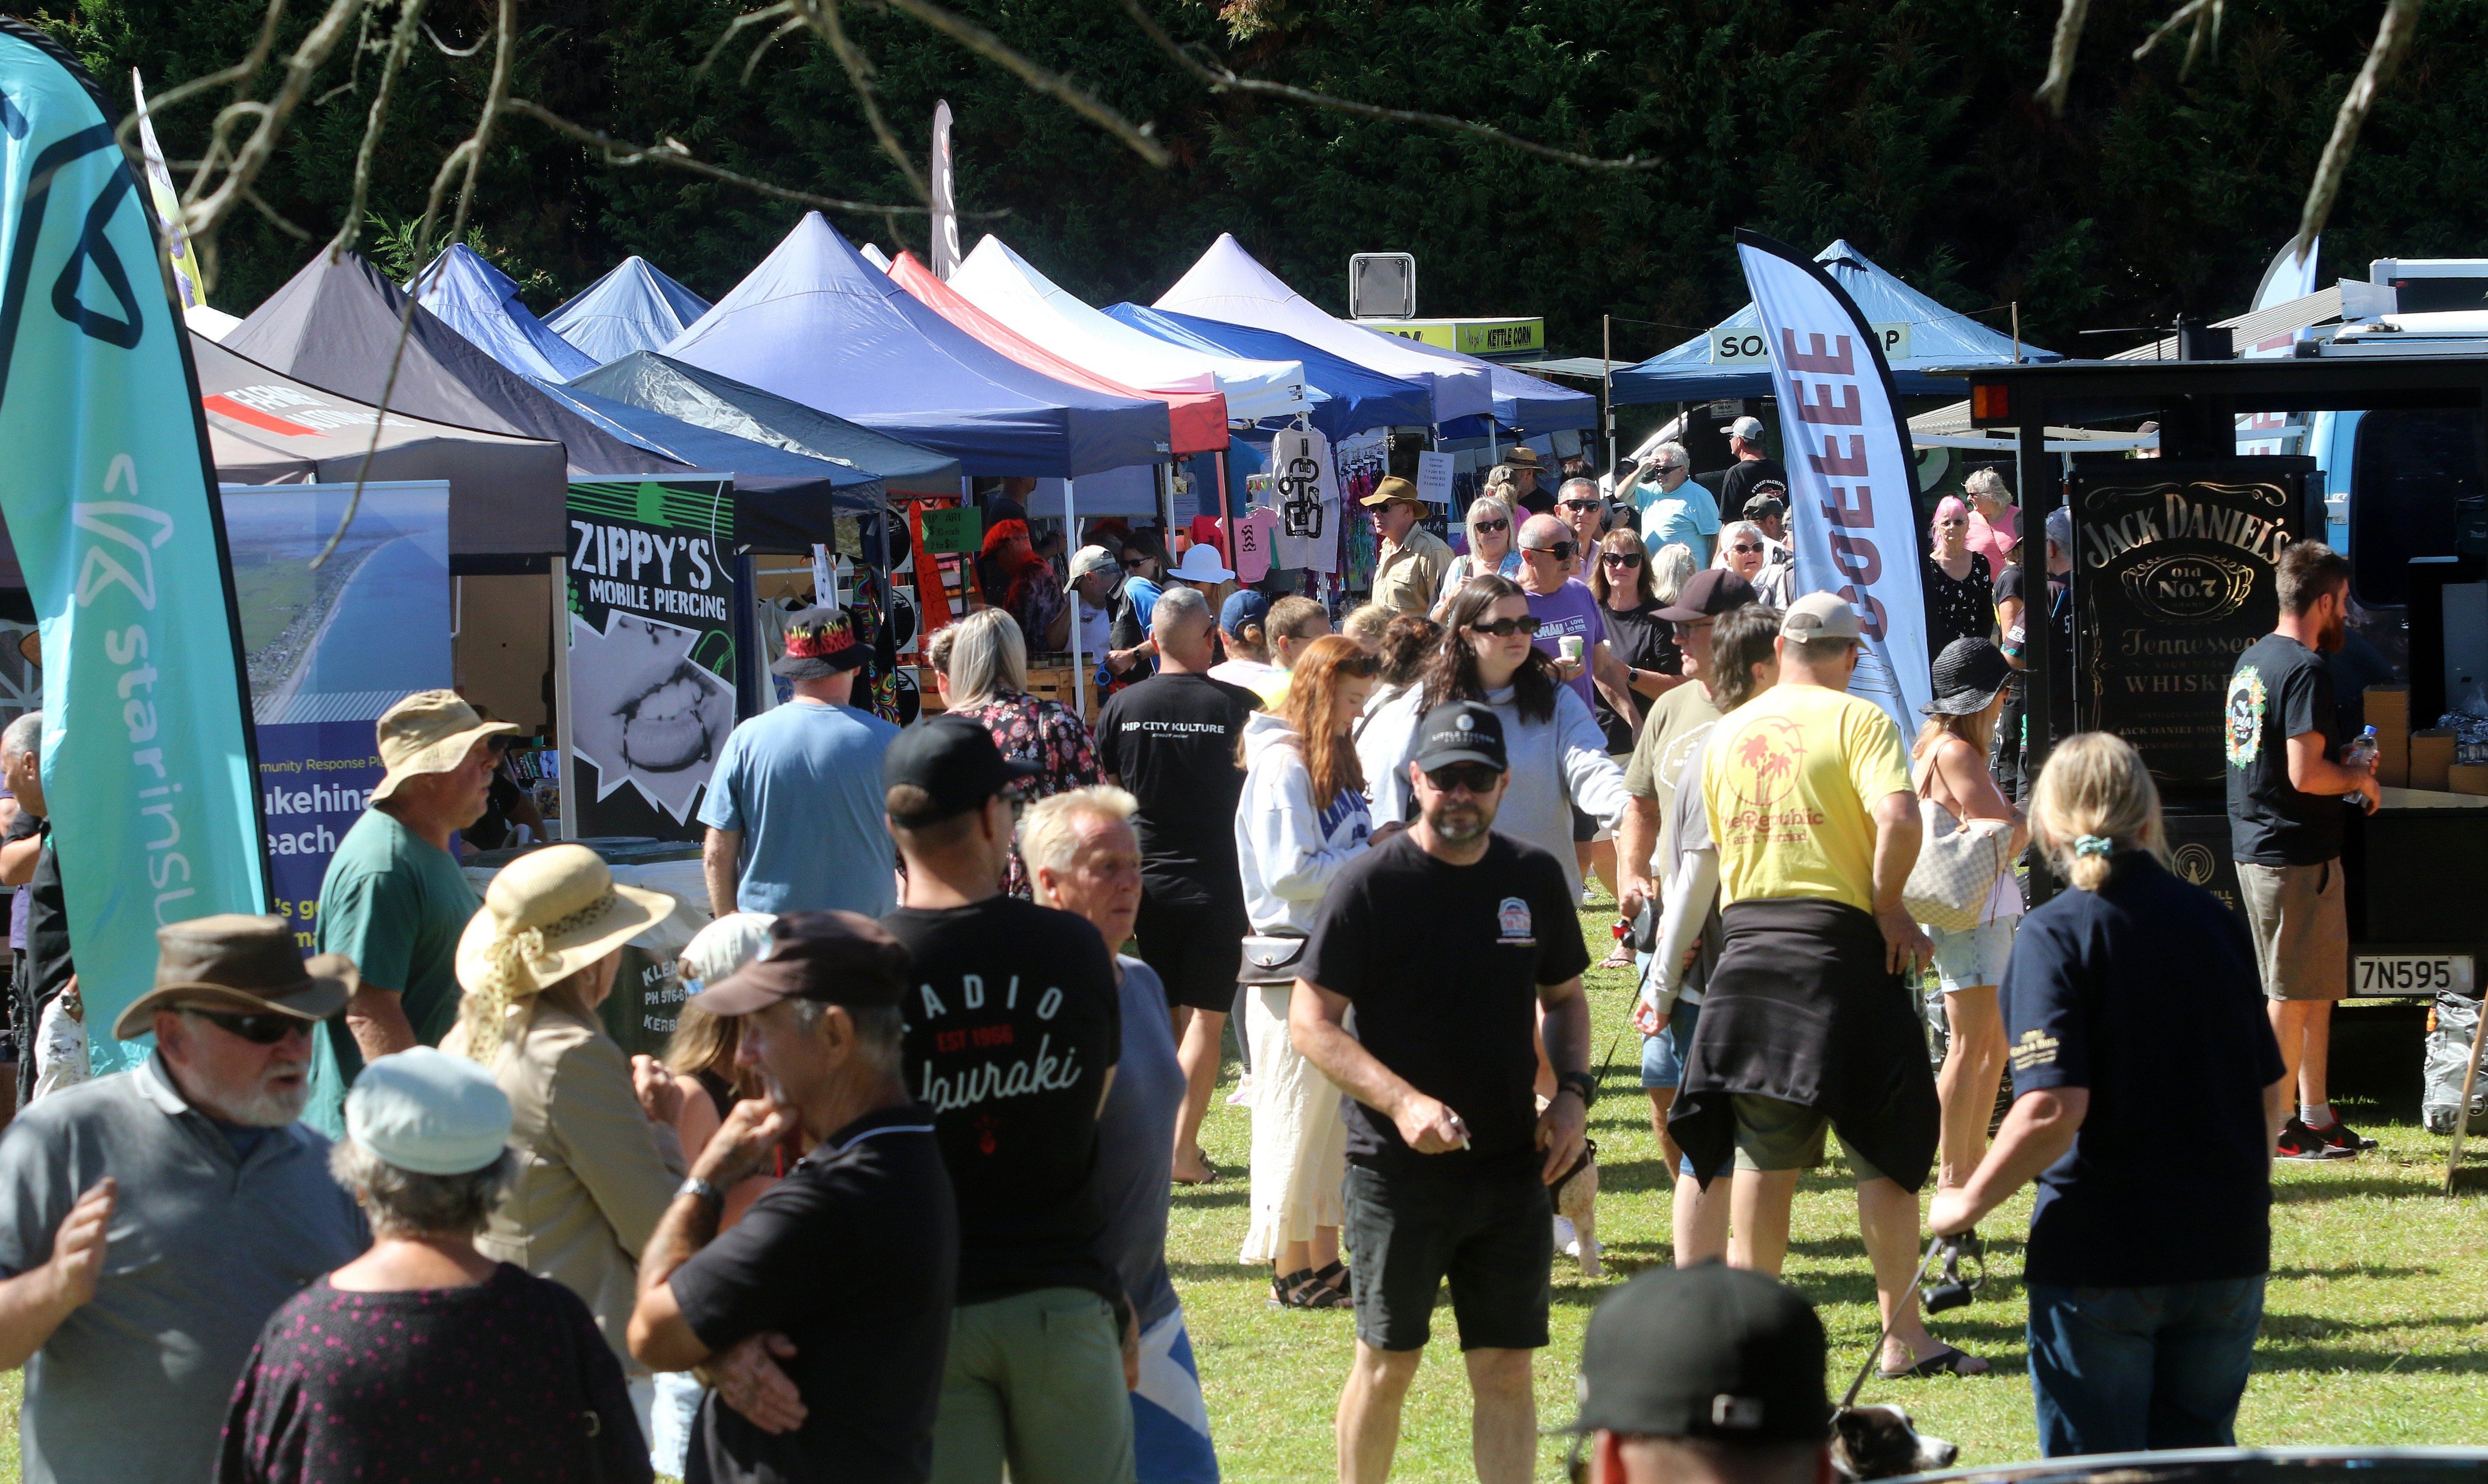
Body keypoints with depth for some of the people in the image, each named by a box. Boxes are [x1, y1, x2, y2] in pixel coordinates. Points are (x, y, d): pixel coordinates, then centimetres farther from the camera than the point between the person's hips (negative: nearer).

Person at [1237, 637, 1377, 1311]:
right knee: (1298, 1117, -2)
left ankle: (1324, 1262, 18)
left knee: (1337, 1113, 11)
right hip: (1295, 963, -9)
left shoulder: (1333, 761, 14)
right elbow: (1290, 875, -20)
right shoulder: (1283, 767, -14)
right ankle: (1291, 1271, 4)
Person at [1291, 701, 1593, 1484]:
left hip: (1512, 1165, 4)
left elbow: (1565, 998, 20)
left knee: (1506, 1371, 5)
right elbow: (1310, 1022, -8)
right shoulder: (1372, 884, -8)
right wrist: (1402, 1102, -19)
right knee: (1386, 1365, 4)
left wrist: (1572, 1091, 1)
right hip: (1397, 1170, -4)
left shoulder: (1535, 877, 6)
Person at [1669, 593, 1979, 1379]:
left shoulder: (1726, 734, 11)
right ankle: (1903, 1335, 2)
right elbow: (1898, 818, -21)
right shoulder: (1857, 719, -7)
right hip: (1839, 941, -5)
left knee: (1764, 1152, 10)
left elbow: (1720, 846, 14)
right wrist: (1890, 908, -9)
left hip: (1748, 936, 5)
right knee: (1885, 1149, 1)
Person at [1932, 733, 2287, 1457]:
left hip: (2101, 1255, -5)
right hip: (2227, 1251, 5)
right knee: (2197, 1452, 16)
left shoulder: (2057, 933, -11)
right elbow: (2273, 1093, 11)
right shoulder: (2213, 919, 5)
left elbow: (2053, 1108, -22)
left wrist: (1969, 1202, -8)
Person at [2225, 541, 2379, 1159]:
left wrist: (2345, 767, 19)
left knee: (2315, 990, 17)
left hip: (2255, 847, 10)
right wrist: (2359, 779, -6)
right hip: (2298, 853, -10)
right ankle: (2273, 1127, 3)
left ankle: (2316, 1116, 22)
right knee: (2294, 993, -2)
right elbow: (2305, 774, -24)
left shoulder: (2252, 659, 13)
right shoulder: (2305, 670, -18)